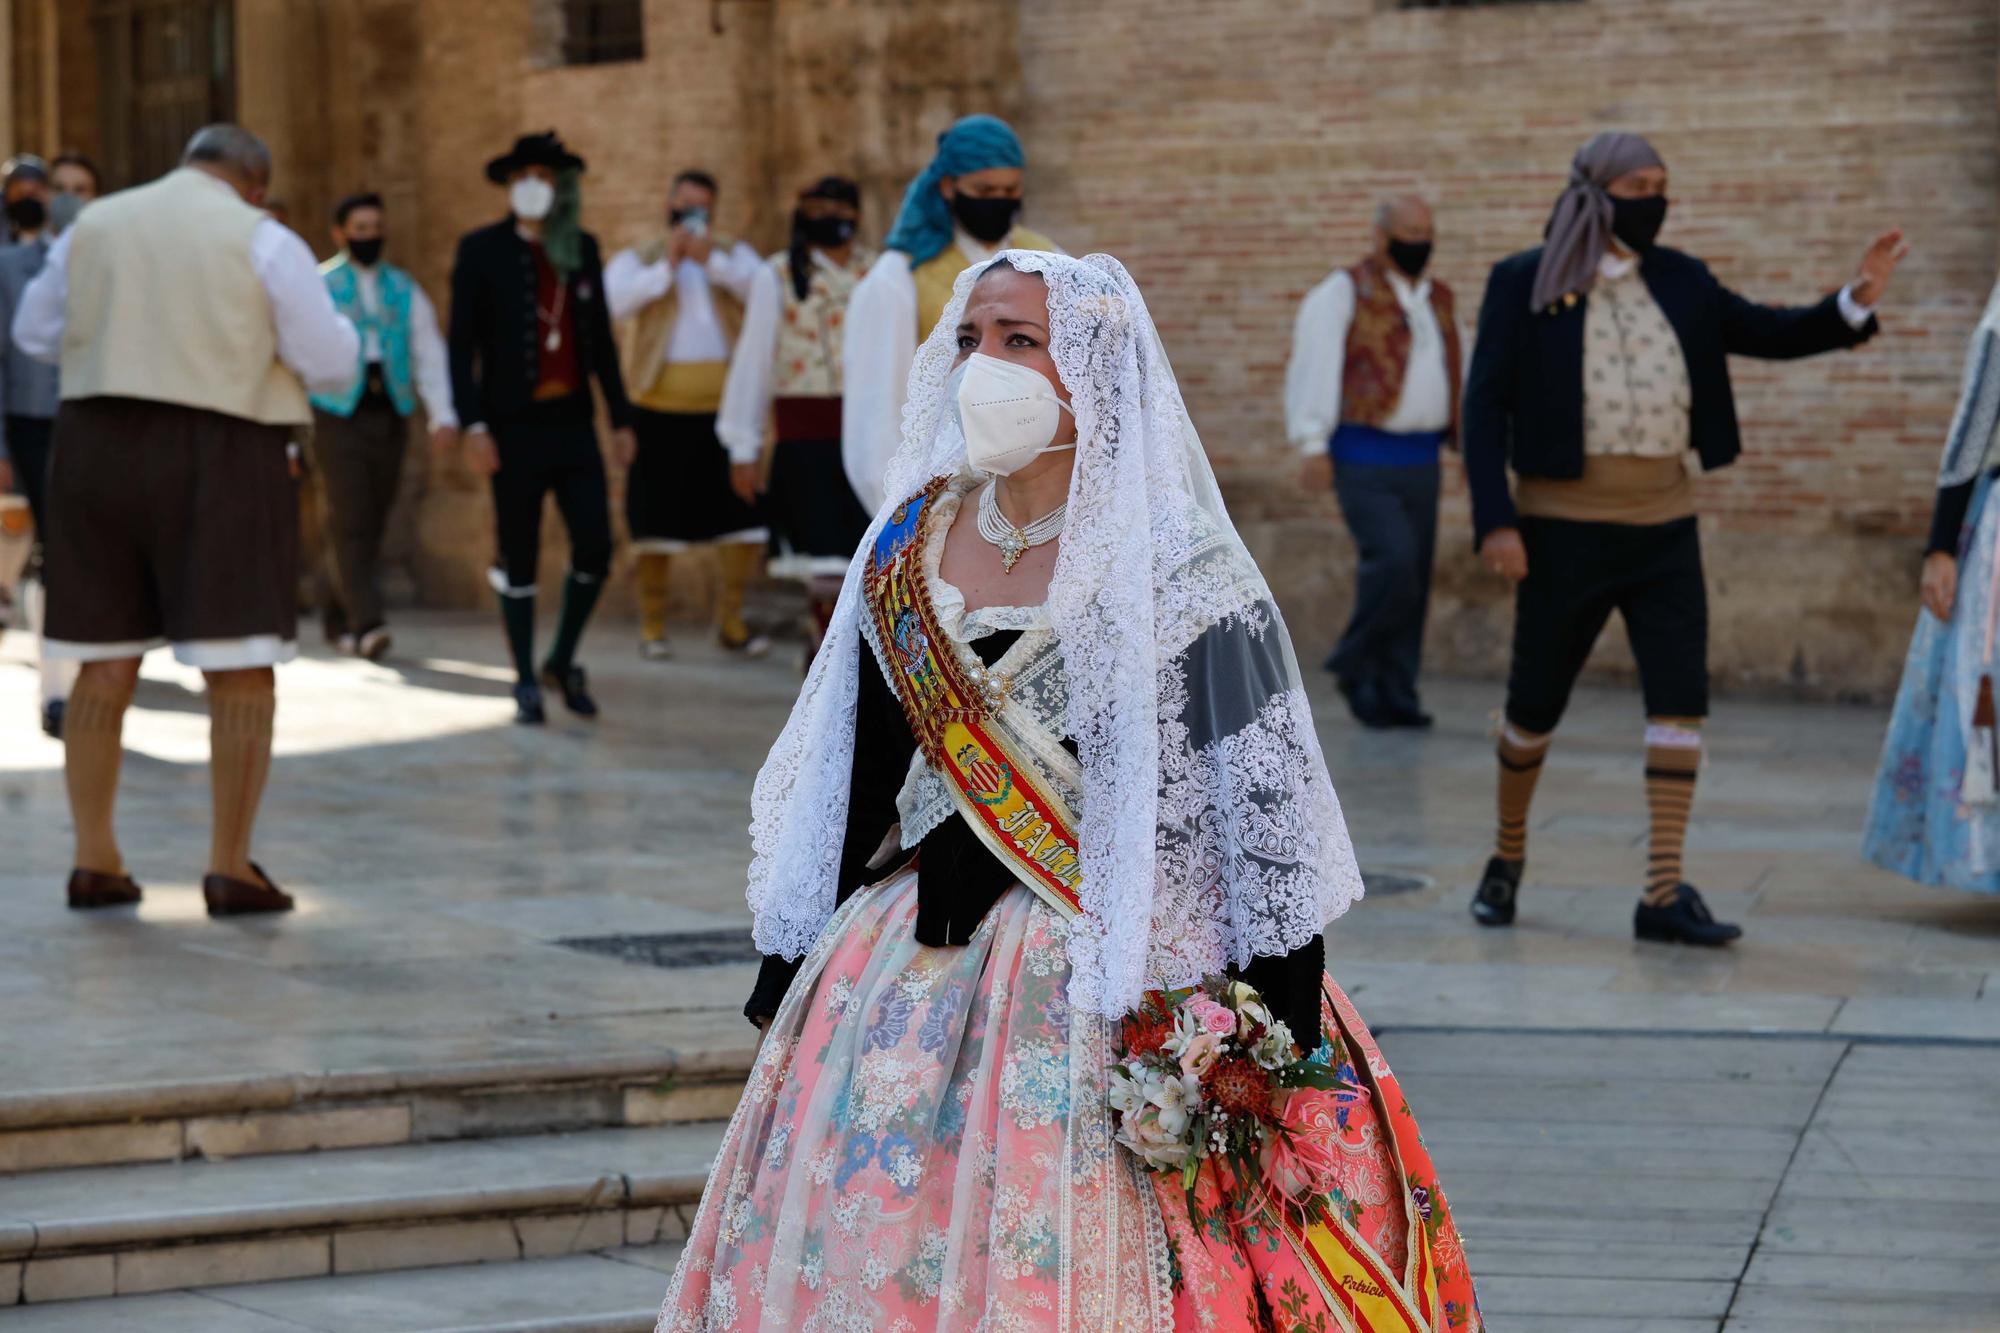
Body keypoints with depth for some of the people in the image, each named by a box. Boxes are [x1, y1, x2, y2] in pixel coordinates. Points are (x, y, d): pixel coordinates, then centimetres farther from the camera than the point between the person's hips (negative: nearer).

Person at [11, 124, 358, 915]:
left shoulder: (94, 225, 10)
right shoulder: (263, 241, -3)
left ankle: (94, 860, 12)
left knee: (105, 667, 11)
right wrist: (336, 330, 18)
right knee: (241, 675, 0)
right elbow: (330, 363, -3)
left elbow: (34, 332, 20)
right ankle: (230, 867, -4)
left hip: (98, 446, 5)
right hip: (217, 457, -4)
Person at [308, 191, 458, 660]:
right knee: (350, 523, -12)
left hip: (389, 416, 4)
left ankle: (336, 618, 21)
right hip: (338, 416, -4)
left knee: (372, 525, 7)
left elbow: (430, 354, 5)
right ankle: (367, 624, -19)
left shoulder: (403, 289, 12)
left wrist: (443, 415, -10)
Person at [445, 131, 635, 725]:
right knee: (520, 558, 2)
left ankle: (563, 662, 17)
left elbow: (601, 339, 14)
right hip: (515, 426, -3)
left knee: (595, 547, -3)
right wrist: (473, 426, -13)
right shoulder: (482, 250, -2)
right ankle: (526, 683, 12)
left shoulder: (583, 248, 10)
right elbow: (462, 345, -4)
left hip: (573, 423, 3)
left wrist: (621, 418, 11)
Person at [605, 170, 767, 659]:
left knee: (743, 517, 0)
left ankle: (731, 620, 12)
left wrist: (711, 261, -16)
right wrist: (666, 267, -14)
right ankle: (652, 627, 8)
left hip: (725, 406, 2)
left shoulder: (734, 255, 15)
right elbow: (615, 301, -11)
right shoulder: (637, 260, 10)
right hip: (662, 405, -2)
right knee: (659, 523, 1)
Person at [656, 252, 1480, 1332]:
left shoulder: (1175, 563, -9)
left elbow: (1265, 806, -11)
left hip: (1111, 978, -5)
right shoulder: (905, 546, 8)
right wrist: (791, 983, 12)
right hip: (909, 974, 5)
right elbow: (849, 786, 13)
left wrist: (1280, 1039, -15)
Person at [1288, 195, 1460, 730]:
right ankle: (1356, 665, 0)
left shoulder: (1439, 300, 15)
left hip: (1420, 461, 6)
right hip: (1364, 460, -6)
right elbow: (1312, 366, -11)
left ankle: (1394, 694, 11)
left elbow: (1458, 379, 20)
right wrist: (1314, 446, -18)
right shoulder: (1344, 293, -5)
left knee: (1413, 583, 4)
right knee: (1392, 561, -19)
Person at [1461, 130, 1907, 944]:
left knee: (1681, 695, -8)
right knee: (1535, 700, 7)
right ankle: (1507, 859, 30)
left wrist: (1857, 299, -7)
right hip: (1564, 525, -3)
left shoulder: (1678, 282, 7)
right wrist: (1495, 521, -15)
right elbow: (1484, 406, -7)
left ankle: (1663, 894, -7)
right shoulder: (1523, 284, -4)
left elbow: (1770, 333, 10)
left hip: (1663, 526, 3)